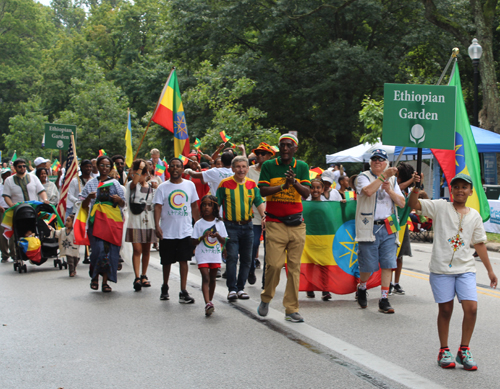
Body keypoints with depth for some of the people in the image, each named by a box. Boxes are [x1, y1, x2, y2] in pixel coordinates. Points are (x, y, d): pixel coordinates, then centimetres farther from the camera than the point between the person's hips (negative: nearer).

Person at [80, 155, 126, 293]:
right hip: (97, 219, -1)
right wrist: (89, 197, -11)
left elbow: (123, 204, 12)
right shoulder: (91, 183, 13)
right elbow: (84, 205, 9)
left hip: (113, 219, 1)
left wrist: (119, 199, -10)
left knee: (110, 250, -5)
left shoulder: (115, 183, 14)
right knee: (98, 248, -12)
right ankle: (95, 277, 8)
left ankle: (105, 281, 2)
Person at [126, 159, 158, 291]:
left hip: (149, 223, 3)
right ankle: (137, 278, -12)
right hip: (135, 223, -3)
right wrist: (140, 167, -19)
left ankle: (144, 276, 22)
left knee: (146, 251, 10)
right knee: (137, 250, -10)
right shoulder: (131, 185, -1)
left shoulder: (152, 187, 7)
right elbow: (134, 182, -25)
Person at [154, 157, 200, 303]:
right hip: (167, 232, 0)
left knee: (183, 260, -4)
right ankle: (165, 287, 31)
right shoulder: (163, 187, 0)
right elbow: (158, 207, -6)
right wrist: (157, 225, -19)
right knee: (167, 261, 11)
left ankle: (183, 292, -2)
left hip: (185, 231, 0)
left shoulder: (190, 185, 5)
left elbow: (194, 207, 12)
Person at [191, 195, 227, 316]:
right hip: (202, 255, -3)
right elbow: (194, 242, -2)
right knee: (205, 278, -15)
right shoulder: (199, 224, -1)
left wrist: (217, 235, -15)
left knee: (212, 279, 10)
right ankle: (207, 303, -25)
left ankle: (209, 302, 24)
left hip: (216, 255, 3)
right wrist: (203, 237, -18)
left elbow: (223, 242, 4)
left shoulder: (219, 223, 3)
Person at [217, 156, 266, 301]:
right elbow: (216, 204, 1)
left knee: (246, 259, 7)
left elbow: (259, 202, 2)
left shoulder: (252, 184, 7)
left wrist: (263, 216, -16)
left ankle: (241, 288, 16)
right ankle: (232, 289, -4)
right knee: (232, 257, -10)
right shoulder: (225, 184, -2)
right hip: (231, 226, -4)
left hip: (247, 225, 4)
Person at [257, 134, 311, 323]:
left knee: (294, 267, 1)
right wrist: (283, 186, -16)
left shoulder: (302, 167, 10)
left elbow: (306, 193, 0)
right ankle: (266, 298, 16)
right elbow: (263, 190, -4)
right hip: (275, 223, -2)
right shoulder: (268, 166, 5)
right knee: (274, 264, -10)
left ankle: (291, 310, 6)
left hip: (297, 224, 2)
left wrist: (294, 183, -18)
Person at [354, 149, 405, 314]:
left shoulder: (392, 180, 17)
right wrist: (383, 176, -26)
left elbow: (402, 203, 8)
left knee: (388, 264, -4)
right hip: (369, 227, -4)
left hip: (388, 228, 4)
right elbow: (368, 191, -21)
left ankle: (384, 300, 1)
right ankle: (362, 288, 28)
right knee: (368, 265, -1)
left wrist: (390, 191, -7)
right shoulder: (363, 177, 2)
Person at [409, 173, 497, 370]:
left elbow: (479, 243, 16)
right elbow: (413, 204, -8)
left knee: (471, 307, -9)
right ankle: (444, 351, 18)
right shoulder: (441, 207, 1)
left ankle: (464, 350, 7)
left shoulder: (475, 215, 11)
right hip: (441, 268, -2)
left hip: (465, 268, 3)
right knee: (445, 309, 2)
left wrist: (490, 271, 16)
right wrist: (416, 187, -27)